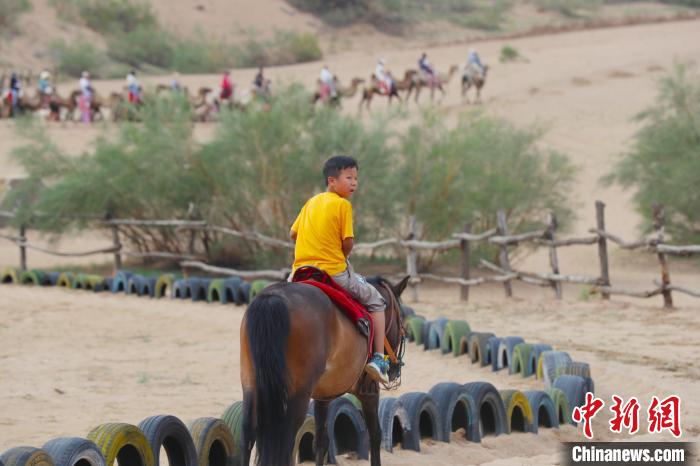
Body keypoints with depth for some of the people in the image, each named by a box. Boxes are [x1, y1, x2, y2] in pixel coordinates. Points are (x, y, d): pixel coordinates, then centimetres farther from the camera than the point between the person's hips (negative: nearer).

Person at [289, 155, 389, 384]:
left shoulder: (311, 202, 11)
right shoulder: (343, 204, -9)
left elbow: (293, 234, 14)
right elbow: (348, 243, -10)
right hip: (334, 272, -5)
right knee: (375, 301, 12)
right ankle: (378, 358, 5)